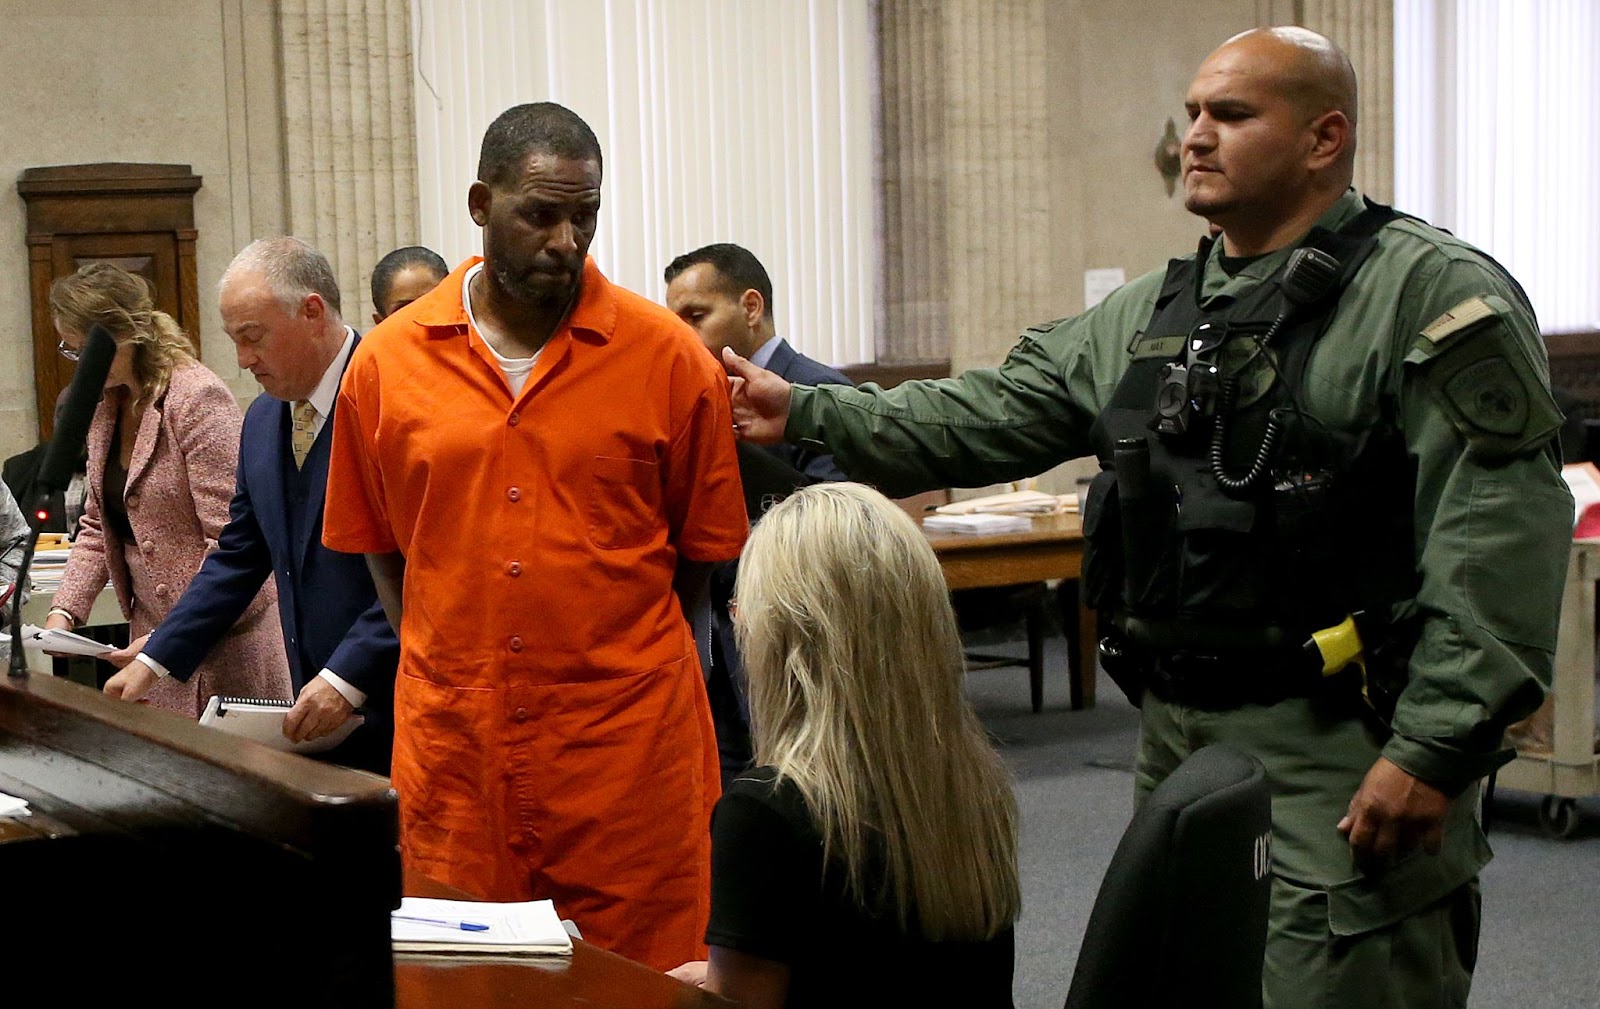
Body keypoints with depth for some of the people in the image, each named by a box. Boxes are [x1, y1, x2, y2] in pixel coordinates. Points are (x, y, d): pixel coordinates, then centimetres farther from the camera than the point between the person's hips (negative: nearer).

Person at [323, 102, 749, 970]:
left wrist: (605, 662, 5)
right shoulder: (387, 360, 3)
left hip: (627, 742, -1)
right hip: (451, 746, 2)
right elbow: (379, 545, 13)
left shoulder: (669, 358, -2)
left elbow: (701, 549, 6)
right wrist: (446, 669, 6)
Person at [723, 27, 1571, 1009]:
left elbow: (1500, 534, -17)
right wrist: (809, 413, 6)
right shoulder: (1146, 317, 14)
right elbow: (992, 417, 14)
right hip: (1177, 739, 8)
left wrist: (1434, 750, -21)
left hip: (1342, 759, -7)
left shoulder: (1432, 294, -10)